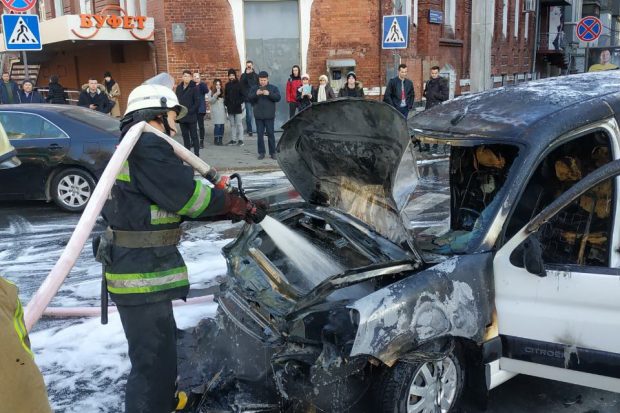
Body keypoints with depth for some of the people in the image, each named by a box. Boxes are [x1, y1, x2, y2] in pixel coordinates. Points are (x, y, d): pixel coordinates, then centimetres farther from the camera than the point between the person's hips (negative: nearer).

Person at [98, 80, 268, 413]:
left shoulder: (136, 149, 19)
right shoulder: (147, 148, -16)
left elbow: (180, 202, 18)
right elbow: (188, 197, -17)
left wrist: (239, 208, 13)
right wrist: (236, 204, -1)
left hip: (137, 267, 12)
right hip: (141, 274, -12)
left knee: (161, 346, 28)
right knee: (154, 359, -4)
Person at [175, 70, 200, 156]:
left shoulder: (194, 88, -5)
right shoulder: (179, 88, 10)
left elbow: (197, 102, -8)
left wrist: (190, 111, -14)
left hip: (191, 116, -5)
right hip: (182, 116, 5)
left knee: (194, 135, -2)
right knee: (185, 135, 11)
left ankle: (197, 154, 1)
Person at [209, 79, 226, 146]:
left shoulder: (222, 92, 14)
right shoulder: (212, 93, 2)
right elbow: (210, 101, -10)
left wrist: (225, 108, 8)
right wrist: (216, 95, -20)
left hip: (222, 112, 4)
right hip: (215, 112, -4)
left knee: (222, 126, 0)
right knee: (217, 125, -12)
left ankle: (220, 139, 7)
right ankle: (216, 140, -5)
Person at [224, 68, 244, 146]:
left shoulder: (239, 84, -2)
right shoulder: (227, 85, 12)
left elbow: (242, 95, -5)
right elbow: (225, 95, 15)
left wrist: (240, 102, -15)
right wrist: (226, 104, 4)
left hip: (237, 108, -5)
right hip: (230, 108, 5)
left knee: (239, 124, -3)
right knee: (232, 124, 9)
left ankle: (240, 139, 0)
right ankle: (234, 139, 15)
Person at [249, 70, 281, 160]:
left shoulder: (273, 88, 4)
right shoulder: (254, 88, 8)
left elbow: (278, 98, -7)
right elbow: (250, 99, -1)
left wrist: (269, 94, -21)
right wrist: (256, 94, -19)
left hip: (269, 116, -2)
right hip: (258, 116, 2)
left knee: (270, 133, 1)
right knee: (260, 134, 3)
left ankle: (272, 152, 8)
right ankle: (261, 152, 10)